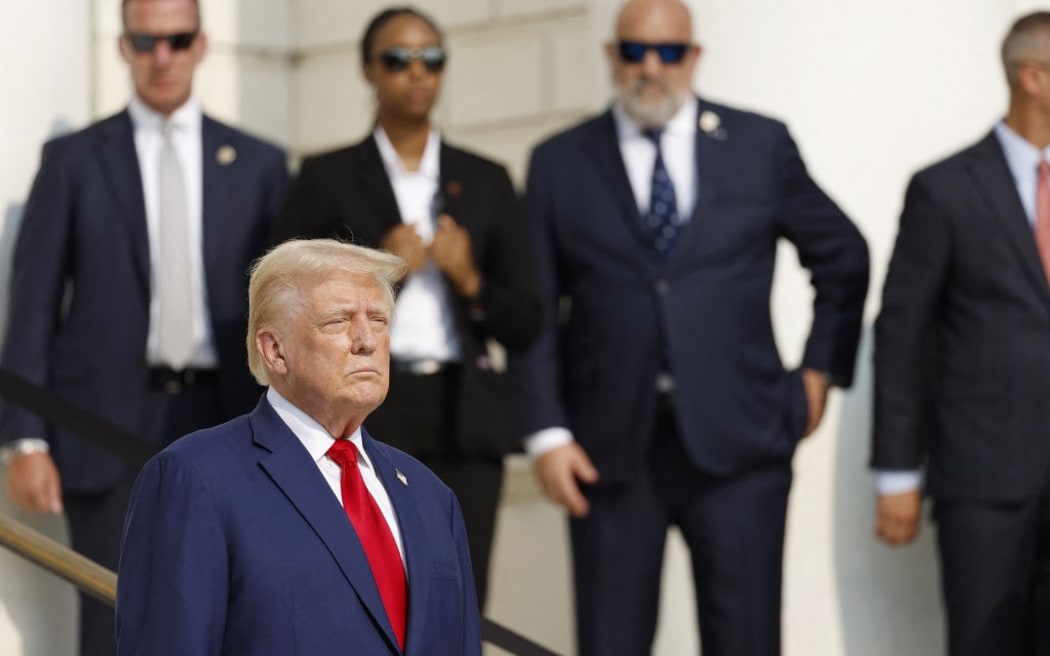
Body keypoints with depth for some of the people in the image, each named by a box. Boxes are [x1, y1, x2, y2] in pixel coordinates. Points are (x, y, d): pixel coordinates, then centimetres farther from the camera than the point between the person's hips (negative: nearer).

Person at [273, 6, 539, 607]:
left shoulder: (486, 182, 14)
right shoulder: (327, 179, 7)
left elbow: (524, 326, 11)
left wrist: (470, 280, -7)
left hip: (463, 424, 2)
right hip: (363, 421, -2)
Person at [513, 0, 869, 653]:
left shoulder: (761, 145, 7)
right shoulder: (559, 162, 6)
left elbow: (844, 257, 18)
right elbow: (535, 311, 5)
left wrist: (820, 370, 13)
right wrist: (547, 430, -4)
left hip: (738, 442, 0)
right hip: (610, 450, 0)